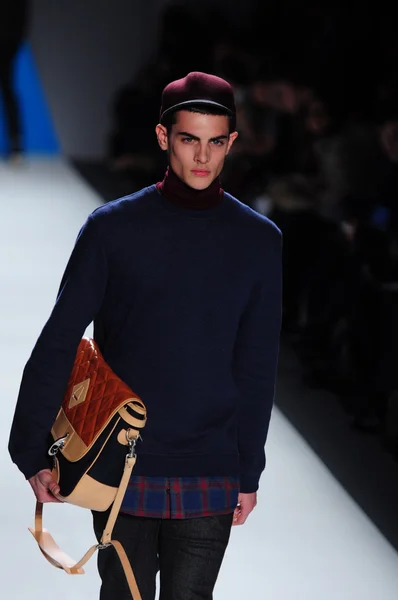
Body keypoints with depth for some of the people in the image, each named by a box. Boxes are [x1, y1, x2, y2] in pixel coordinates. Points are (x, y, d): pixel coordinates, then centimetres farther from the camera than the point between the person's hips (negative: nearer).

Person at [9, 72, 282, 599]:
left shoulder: (259, 241, 3)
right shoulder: (112, 228, -2)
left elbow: (257, 368, 7)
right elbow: (56, 346, -1)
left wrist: (249, 474, 6)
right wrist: (31, 452, -5)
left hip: (211, 478, 1)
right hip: (121, 471, -1)